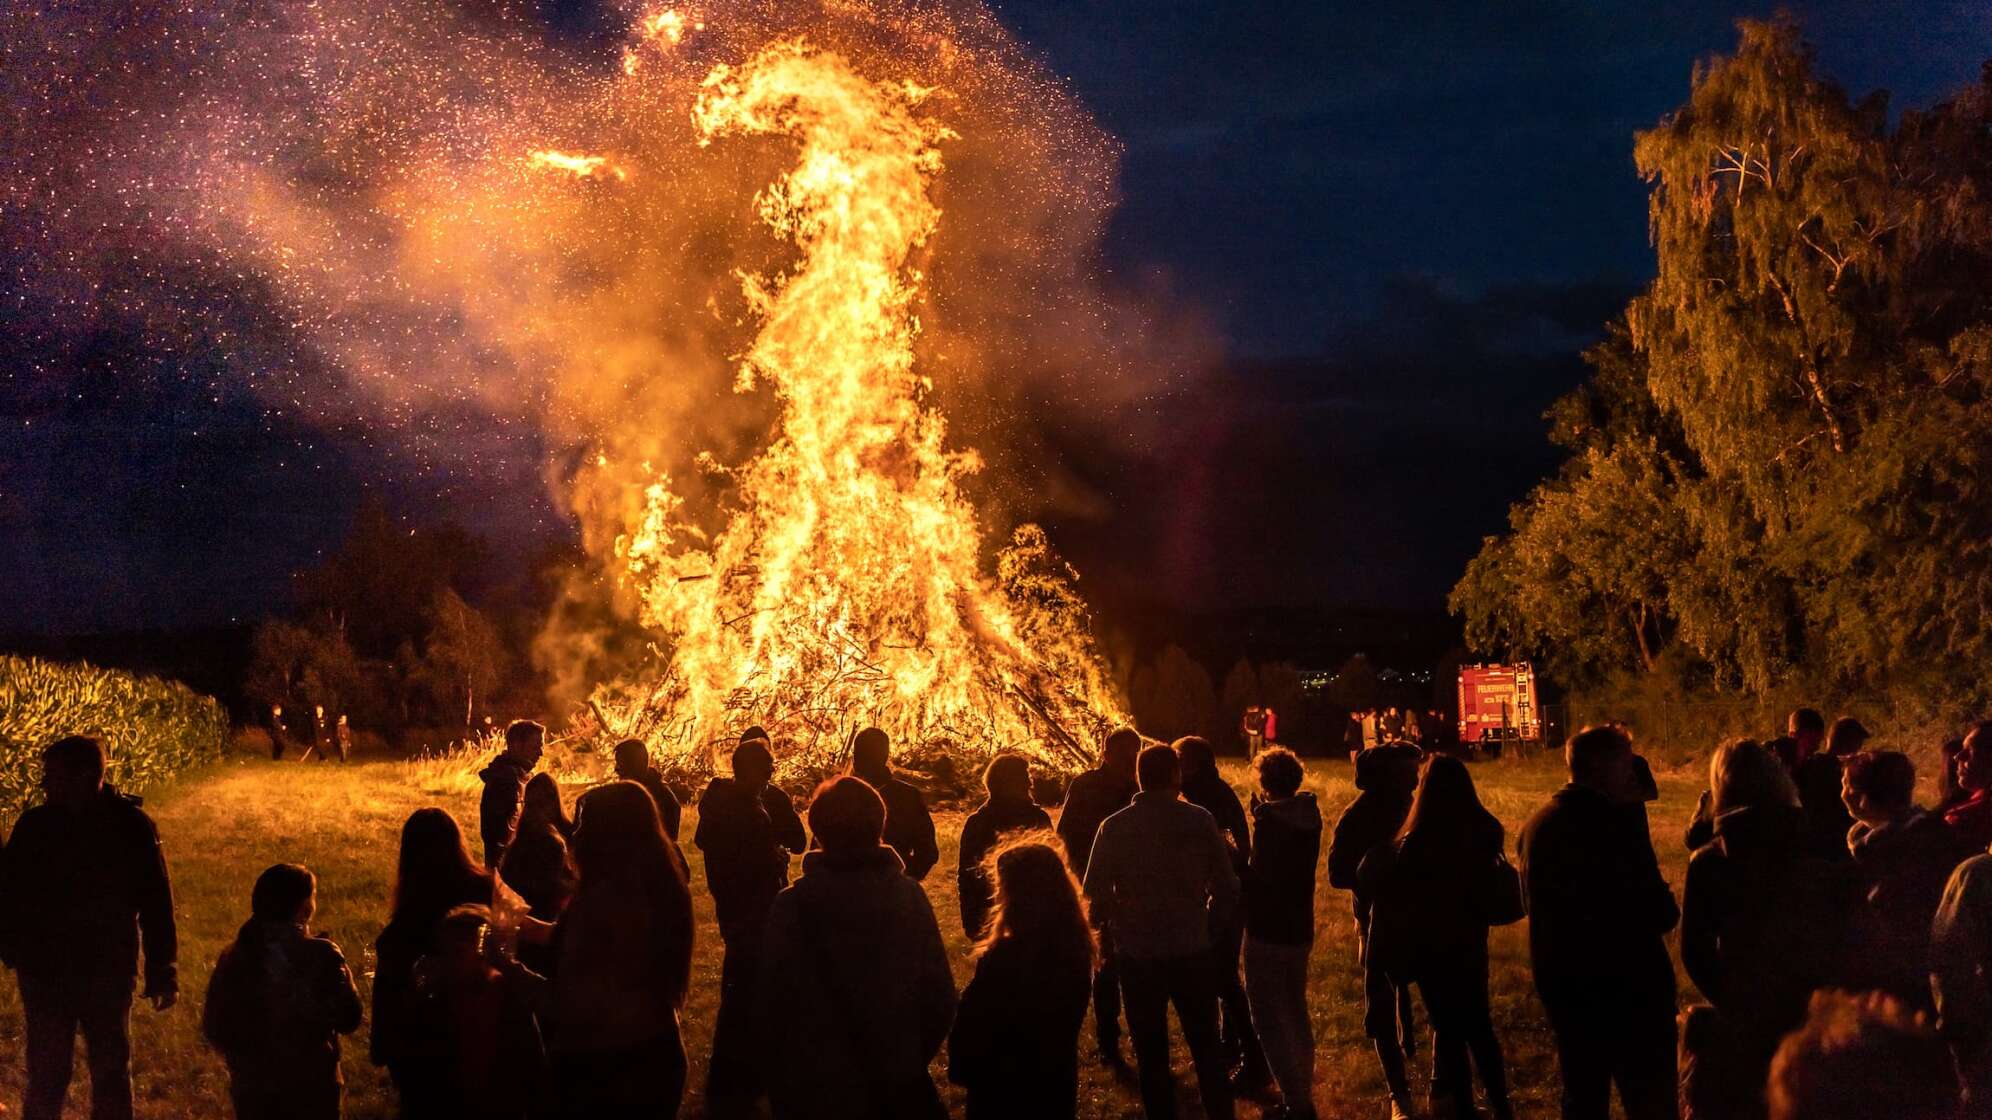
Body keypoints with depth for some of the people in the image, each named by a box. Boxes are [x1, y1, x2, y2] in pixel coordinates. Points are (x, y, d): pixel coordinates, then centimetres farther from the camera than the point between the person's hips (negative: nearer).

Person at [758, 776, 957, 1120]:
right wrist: (913, 1060, 9)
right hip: (898, 1090, 2)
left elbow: (772, 1004, -11)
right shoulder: (909, 896, -11)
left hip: (814, 1091, -1)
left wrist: (780, 1085, 3)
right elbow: (940, 998, -7)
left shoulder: (791, 905, -15)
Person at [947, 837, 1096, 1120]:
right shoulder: (1075, 947, -5)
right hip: (1057, 1082, 6)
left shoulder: (1004, 958, -28)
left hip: (1004, 1090, -6)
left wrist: (960, 1070, -2)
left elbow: (971, 1028, -18)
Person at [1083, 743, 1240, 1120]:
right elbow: (1226, 888, -3)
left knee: (1151, 1052, 11)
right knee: (1206, 1045, 16)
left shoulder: (1115, 827, -7)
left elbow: (1095, 894, -5)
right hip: (1192, 952, 1)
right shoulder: (1199, 821, -6)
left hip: (1137, 956, 0)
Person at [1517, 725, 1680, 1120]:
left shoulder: (1536, 825, 5)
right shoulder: (1613, 823, -19)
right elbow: (1659, 913, -20)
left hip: (1560, 980, 8)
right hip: (1628, 984, -8)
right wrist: (1665, 909, 3)